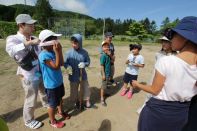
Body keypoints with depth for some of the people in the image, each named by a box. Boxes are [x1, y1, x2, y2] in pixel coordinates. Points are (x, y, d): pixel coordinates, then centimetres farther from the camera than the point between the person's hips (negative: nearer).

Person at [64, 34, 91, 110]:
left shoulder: (84, 52, -10)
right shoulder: (68, 53, -14)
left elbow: (88, 62, -1)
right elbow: (65, 63, -7)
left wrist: (84, 64, -23)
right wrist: (68, 66, -29)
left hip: (83, 75, 1)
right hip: (73, 76, 0)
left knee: (85, 88, 17)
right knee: (74, 90, 17)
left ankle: (87, 100, 45)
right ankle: (77, 102, 46)